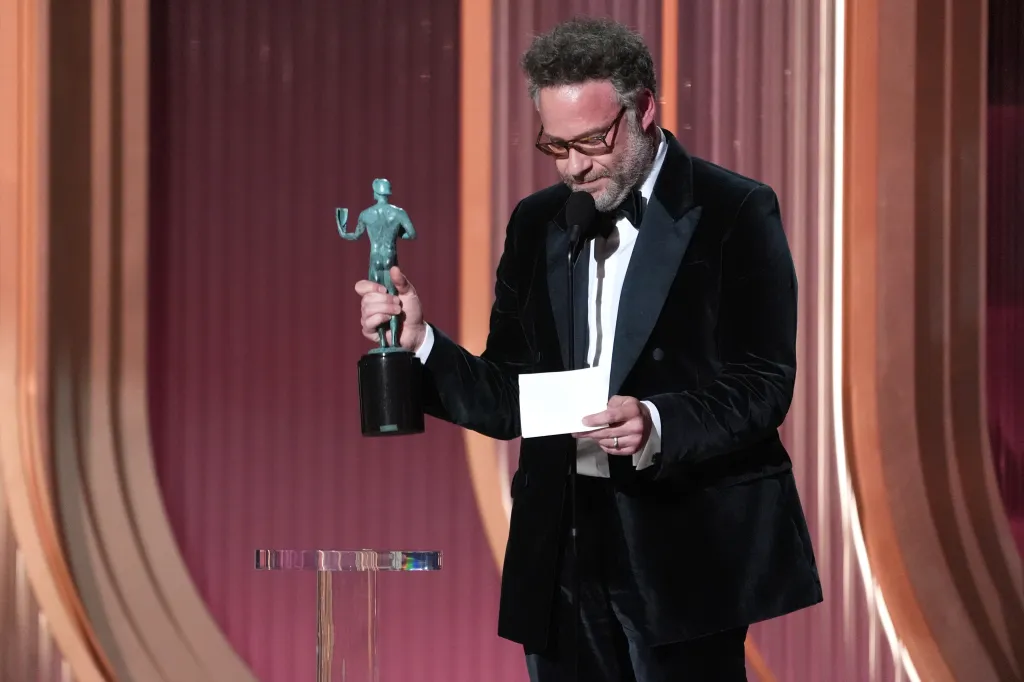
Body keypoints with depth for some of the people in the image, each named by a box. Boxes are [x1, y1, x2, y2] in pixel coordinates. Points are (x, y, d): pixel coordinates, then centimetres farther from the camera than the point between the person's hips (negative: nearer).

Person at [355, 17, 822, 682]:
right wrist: (419, 341, -5)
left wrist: (657, 426, -25)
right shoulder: (536, 223, 12)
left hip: (685, 551, -4)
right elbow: (509, 400, 11)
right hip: (562, 548, 5)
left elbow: (764, 385, -9)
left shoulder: (735, 212, -4)